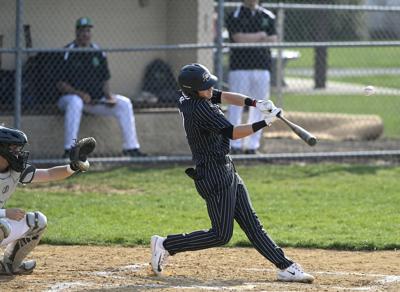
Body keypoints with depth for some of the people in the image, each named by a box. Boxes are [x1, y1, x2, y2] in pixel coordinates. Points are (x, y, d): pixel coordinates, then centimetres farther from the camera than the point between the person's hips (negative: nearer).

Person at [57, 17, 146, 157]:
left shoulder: (98, 53, 9)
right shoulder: (67, 53, -9)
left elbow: (105, 80, 14)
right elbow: (61, 84, -12)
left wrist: (109, 96, -6)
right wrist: (79, 94, -25)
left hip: (96, 99, 6)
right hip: (70, 97, -6)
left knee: (124, 103, -8)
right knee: (75, 102, -40)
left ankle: (131, 147, -5)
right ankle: (69, 150, -41)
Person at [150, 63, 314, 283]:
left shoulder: (190, 99, 4)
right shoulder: (200, 108, -23)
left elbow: (224, 97, 7)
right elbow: (232, 133, -23)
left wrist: (254, 103, -8)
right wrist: (264, 123, -19)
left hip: (227, 173, 10)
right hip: (215, 177, -10)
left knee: (251, 224, 8)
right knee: (221, 235, -4)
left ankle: (285, 267, 9)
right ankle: (166, 245, 4)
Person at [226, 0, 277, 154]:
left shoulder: (268, 17, 13)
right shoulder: (235, 16, 0)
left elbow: (273, 40, 4)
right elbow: (239, 38, -13)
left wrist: (249, 38, -7)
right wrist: (261, 35, -2)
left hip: (262, 68, 4)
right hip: (240, 67, -4)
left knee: (258, 109, 4)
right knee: (236, 107, -7)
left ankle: (253, 145, 10)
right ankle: (235, 145, -3)